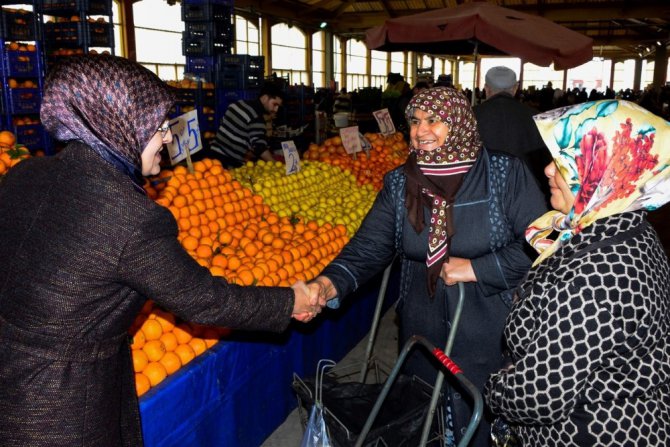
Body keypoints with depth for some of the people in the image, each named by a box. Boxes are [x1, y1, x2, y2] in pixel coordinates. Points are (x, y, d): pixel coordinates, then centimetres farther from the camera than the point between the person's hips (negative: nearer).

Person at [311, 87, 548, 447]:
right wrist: (331, 283, -25)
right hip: (424, 339, 3)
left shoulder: (506, 174, -9)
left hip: (492, 339, -3)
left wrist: (476, 269, -19)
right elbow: (368, 246, -8)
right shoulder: (399, 183, 1)